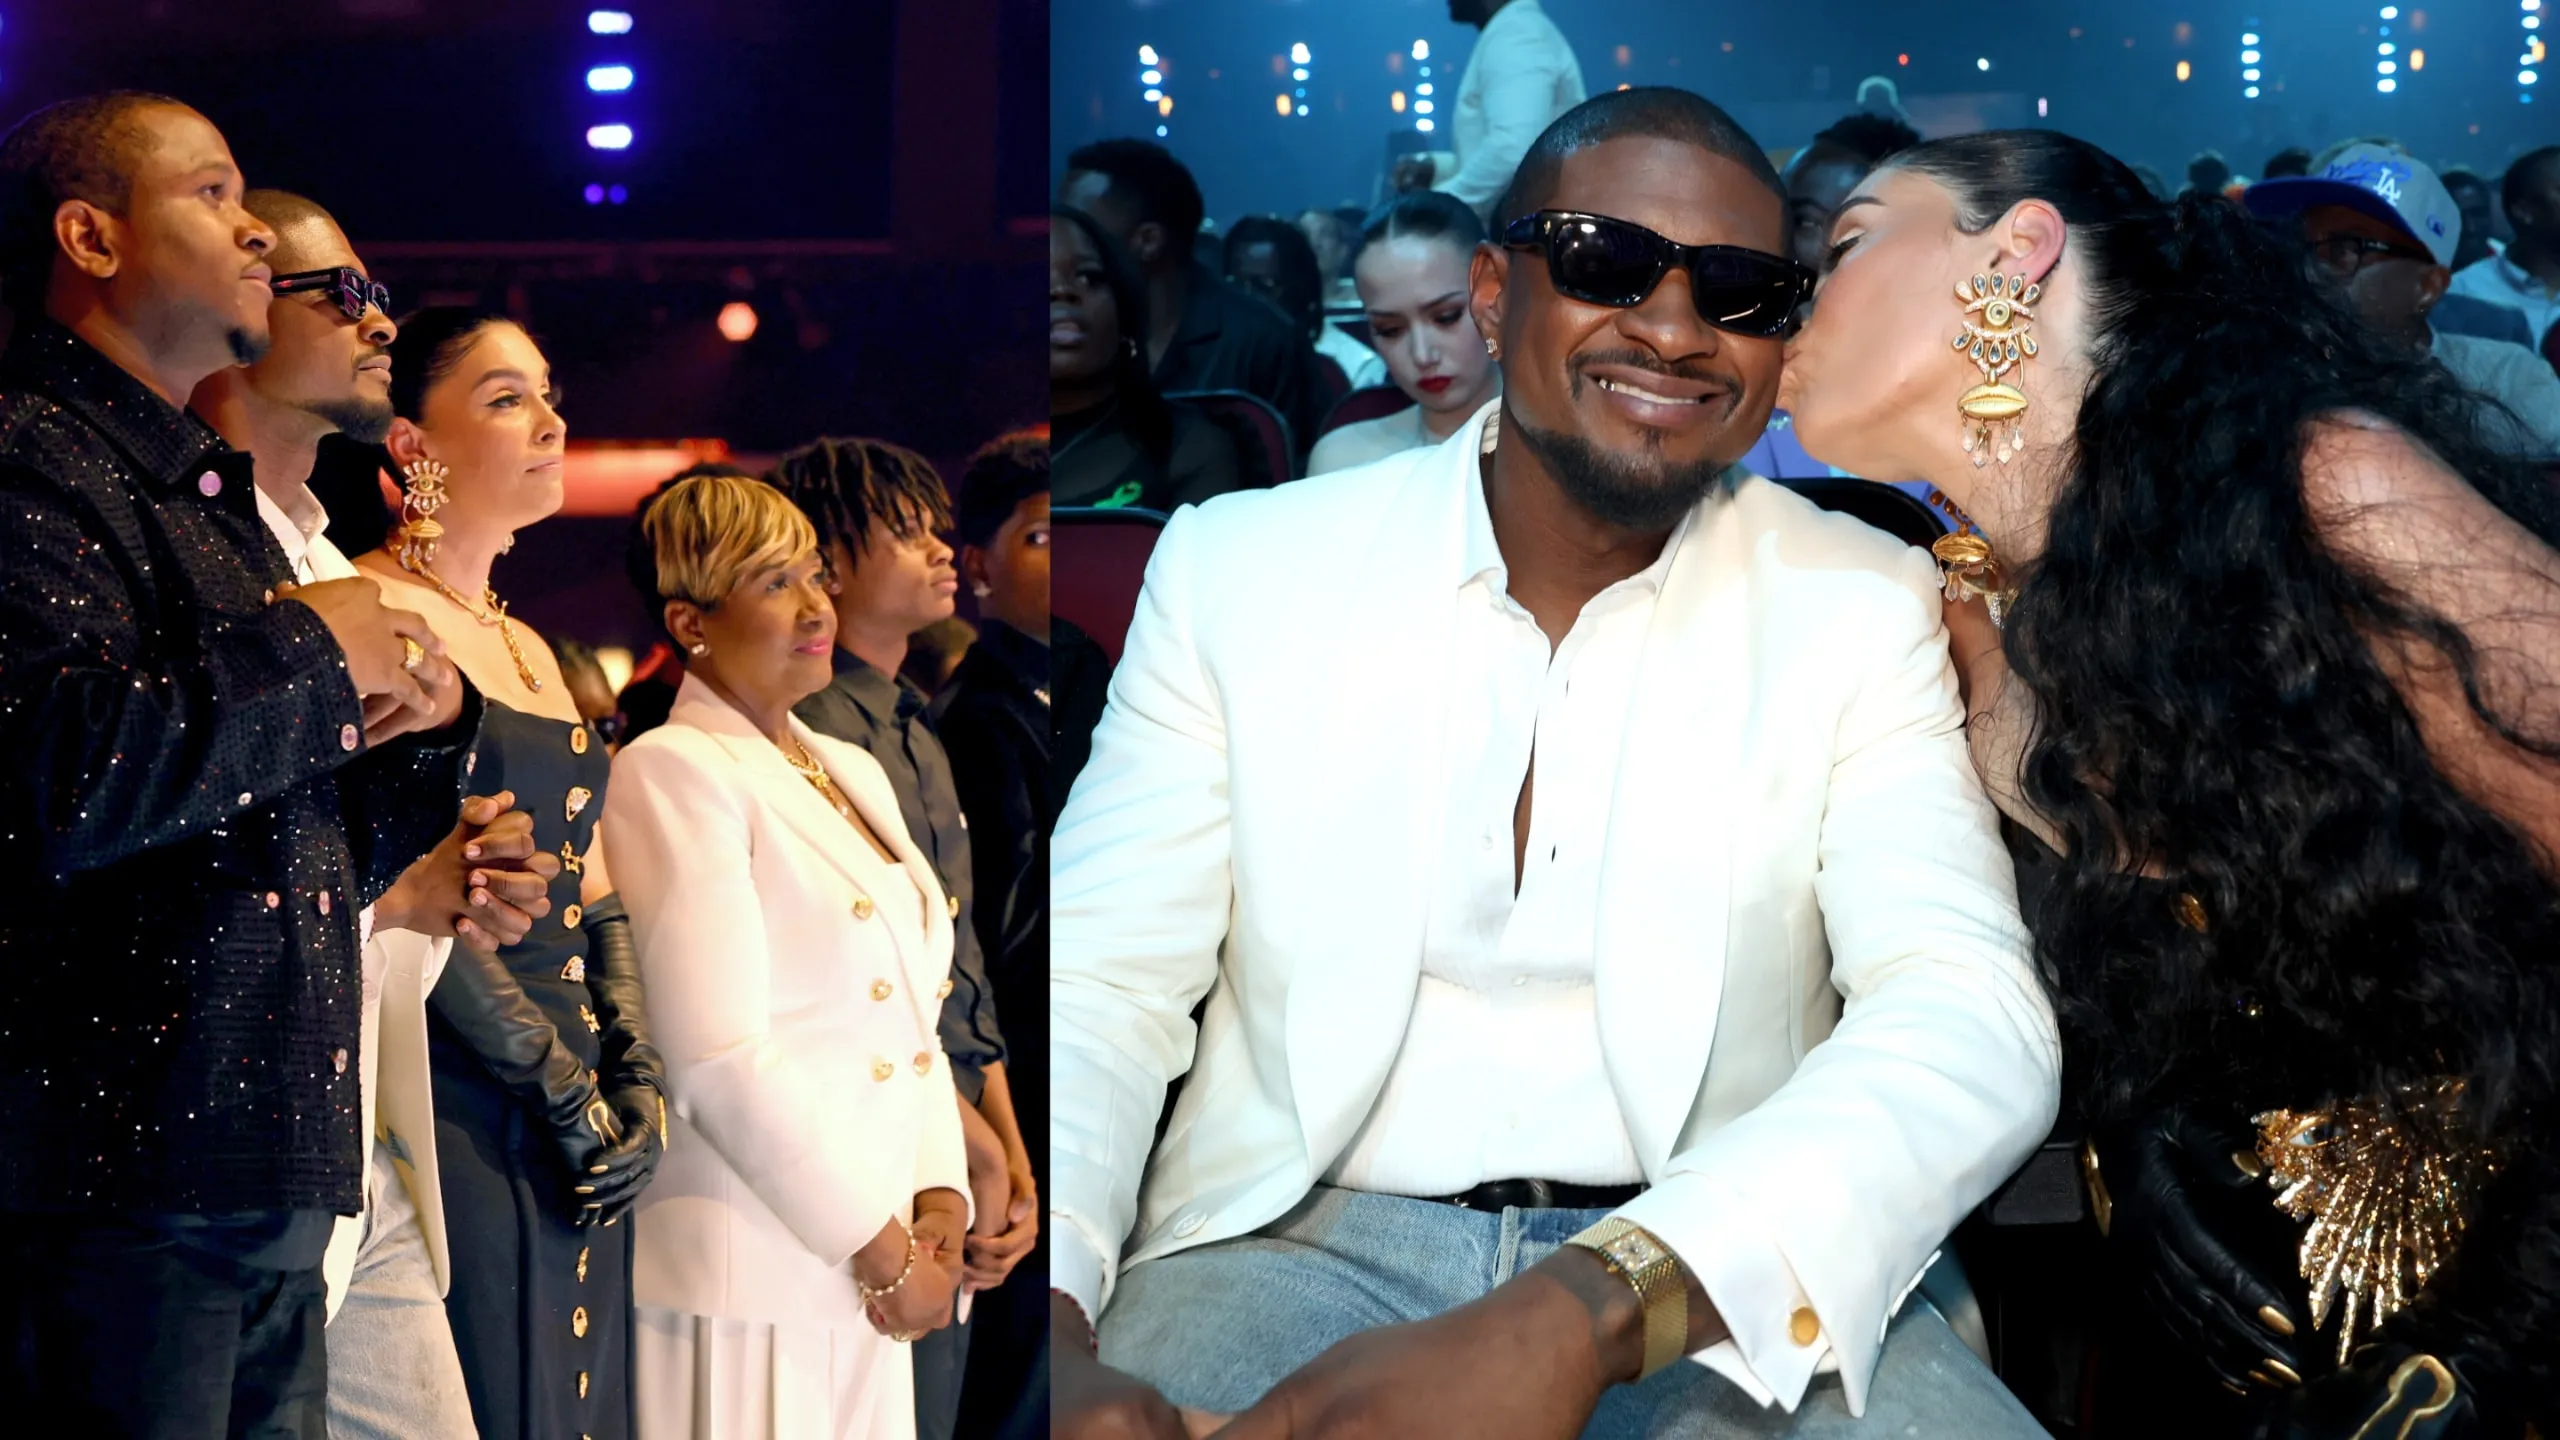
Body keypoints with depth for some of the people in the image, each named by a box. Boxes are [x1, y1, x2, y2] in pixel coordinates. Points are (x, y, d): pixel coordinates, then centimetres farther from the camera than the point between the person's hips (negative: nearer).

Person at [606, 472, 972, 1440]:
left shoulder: (855, 773, 17)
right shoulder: (673, 771, -8)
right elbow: (720, 1061, -16)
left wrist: (940, 1199, -2)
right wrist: (885, 1251, -12)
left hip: (867, 1267, 7)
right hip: (748, 1276, -7)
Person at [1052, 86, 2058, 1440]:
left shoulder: (1860, 606, 3)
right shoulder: (1239, 567, 5)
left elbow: (1975, 1022, -11)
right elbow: (1099, 987, 0)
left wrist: (1583, 1319, -29)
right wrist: (1042, 1330, -24)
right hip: (1306, 1236, 0)